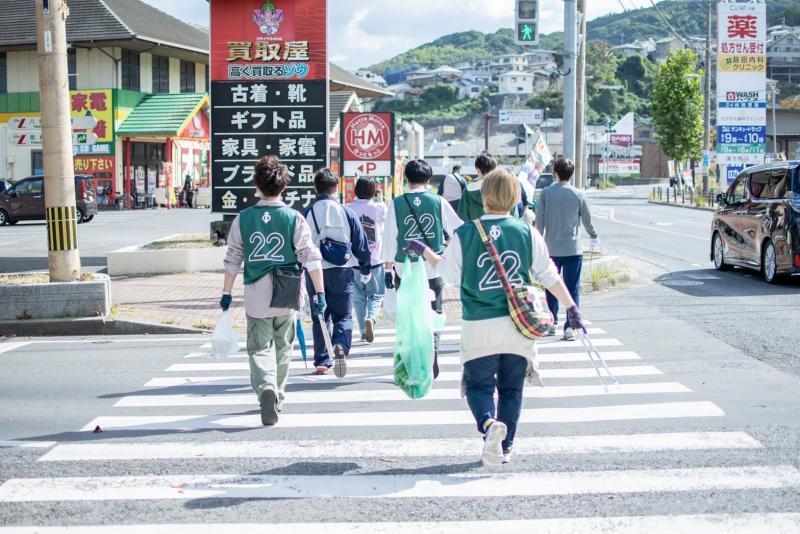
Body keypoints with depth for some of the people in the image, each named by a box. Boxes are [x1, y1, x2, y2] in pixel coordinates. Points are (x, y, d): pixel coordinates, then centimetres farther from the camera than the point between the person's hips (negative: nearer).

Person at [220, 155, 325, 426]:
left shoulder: (243, 218, -2)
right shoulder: (294, 218, -5)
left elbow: (233, 258, 4)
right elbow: (311, 257, -9)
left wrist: (227, 292, 13)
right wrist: (319, 292, -5)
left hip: (255, 296, 0)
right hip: (287, 298, 1)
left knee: (259, 348, 3)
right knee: (283, 348, 18)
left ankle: (266, 389, -23)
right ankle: (276, 397, 28)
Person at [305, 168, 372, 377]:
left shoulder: (307, 214, -1)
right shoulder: (346, 212, -1)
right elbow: (361, 243, 4)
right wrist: (365, 269, 17)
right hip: (341, 271, -1)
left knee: (319, 318, 13)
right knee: (343, 316, 6)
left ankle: (321, 361, 14)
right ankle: (341, 345, -22)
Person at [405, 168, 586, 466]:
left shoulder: (464, 234, -6)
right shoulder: (527, 233, -2)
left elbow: (450, 274, 5)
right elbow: (549, 275, 3)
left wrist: (424, 251, 20)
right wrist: (571, 308, 12)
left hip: (479, 327, -2)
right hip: (519, 326, 2)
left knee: (478, 384, 8)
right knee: (511, 388, 15)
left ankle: (489, 423, -21)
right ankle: (505, 447, 18)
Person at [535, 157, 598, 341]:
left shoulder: (546, 193, -4)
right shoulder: (578, 195, -3)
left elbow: (539, 221, -2)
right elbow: (587, 220, 9)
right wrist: (594, 237, 28)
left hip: (551, 249, 1)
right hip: (573, 250, -1)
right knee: (572, 289, 2)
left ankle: (552, 323, 23)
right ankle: (570, 327, -2)